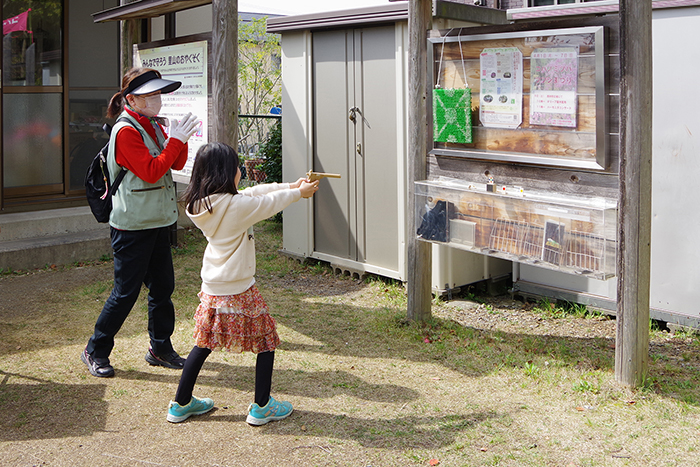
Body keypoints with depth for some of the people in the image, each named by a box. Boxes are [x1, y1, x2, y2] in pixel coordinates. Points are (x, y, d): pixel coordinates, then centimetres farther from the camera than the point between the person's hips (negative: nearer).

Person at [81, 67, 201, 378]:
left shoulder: (154, 126, 12)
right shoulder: (126, 132, -15)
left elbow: (178, 164, 11)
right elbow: (151, 172, -22)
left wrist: (181, 138, -6)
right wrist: (176, 140, -20)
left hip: (158, 221, 8)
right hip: (133, 226, -8)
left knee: (163, 285, 11)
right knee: (126, 291, -2)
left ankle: (160, 348, 24)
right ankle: (95, 351, 13)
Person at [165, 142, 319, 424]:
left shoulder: (200, 204, 3)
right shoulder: (237, 206, -21)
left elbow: (253, 193, 11)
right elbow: (268, 203, -5)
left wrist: (290, 186, 19)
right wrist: (298, 192, 16)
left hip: (211, 290, 7)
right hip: (239, 291, -7)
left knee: (204, 343, 19)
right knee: (266, 341, 11)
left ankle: (181, 404, 25)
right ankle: (262, 407, 17)